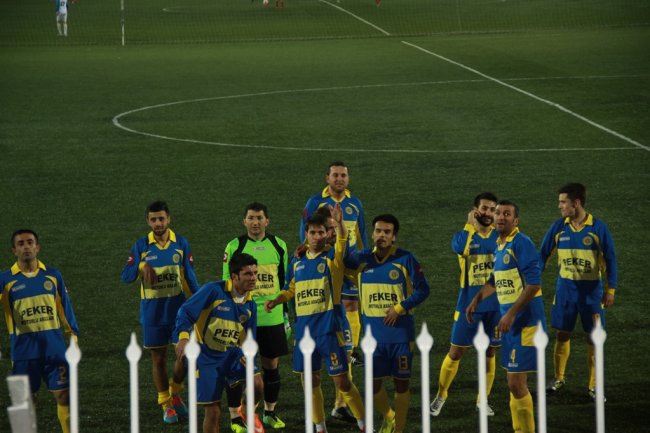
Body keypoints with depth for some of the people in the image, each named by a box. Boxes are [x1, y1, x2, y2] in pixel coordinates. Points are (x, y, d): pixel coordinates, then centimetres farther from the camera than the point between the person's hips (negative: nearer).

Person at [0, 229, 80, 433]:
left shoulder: (53, 276, 6)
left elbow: (64, 307, 13)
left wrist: (73, 334, 11)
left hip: (54, 347, 1)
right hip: (23, 351, -1)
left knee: (63, 395, 1)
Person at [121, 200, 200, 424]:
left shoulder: (181, 243, 0)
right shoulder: (141, 245, -3)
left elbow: (189, 276, 7)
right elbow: (126, 277, -6)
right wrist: (141, 265, -25)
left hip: (178, 307, 1)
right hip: (152, 311, -1)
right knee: (158, 358, 5)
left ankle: (175, 393, 23)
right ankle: (166, 405, 17)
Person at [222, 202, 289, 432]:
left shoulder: (278, 245, 6)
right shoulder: (234, 247, -3)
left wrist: (286, 313, 13)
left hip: (272, 317, 3)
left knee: (272, 364, 9)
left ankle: (270, 412, 23)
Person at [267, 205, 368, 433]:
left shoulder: (332, 256, -4)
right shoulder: (297, 261, 10)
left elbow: (343, 241, -25)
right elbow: (290, 289, 22)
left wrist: (339, 222, -44)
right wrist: (276, 301, 4)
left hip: (328, 327, -5)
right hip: (303, 328, 5)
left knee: (342, 381, -4)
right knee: (311, 381, 11)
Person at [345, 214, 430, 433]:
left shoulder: (405, 259, -6)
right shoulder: (361, 259, 4)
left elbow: (422, 289, -5)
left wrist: (400, 307, -14)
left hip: (400, 331, -3)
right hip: (373, 334, 3)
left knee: (401, 382, 2)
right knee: (373, 382, 5)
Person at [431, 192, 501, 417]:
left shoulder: (500, 236, 2)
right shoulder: (464, 234, -5)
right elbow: (460, 248, -27)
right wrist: (470, 225, -18)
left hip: (495, 305, 2)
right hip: (468, 305, -2)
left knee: (489, 352, 8)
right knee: (456, 352, 2)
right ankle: (440, 396, 19)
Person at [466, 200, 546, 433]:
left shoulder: (522, 243, -14)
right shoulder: (499, 246, 13)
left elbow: (534, 284, -21)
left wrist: (511, 314, -23)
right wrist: (476, 300, 20)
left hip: (524, 322, -9)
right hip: (510, 322, 9)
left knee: (516, 384, -8)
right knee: (514, 383, 14)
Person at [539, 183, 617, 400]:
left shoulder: (598, 227, -10)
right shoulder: (558, 227, -2)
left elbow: (610, 259, -4)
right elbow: (543, 255, 5)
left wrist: (610, 290, -6)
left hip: (591, 289, -2)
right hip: (565, 287, 2)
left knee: (593, 337, 1)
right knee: (562, 334, 7)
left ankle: (594, 385, 10)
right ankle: (559, 377, 26)